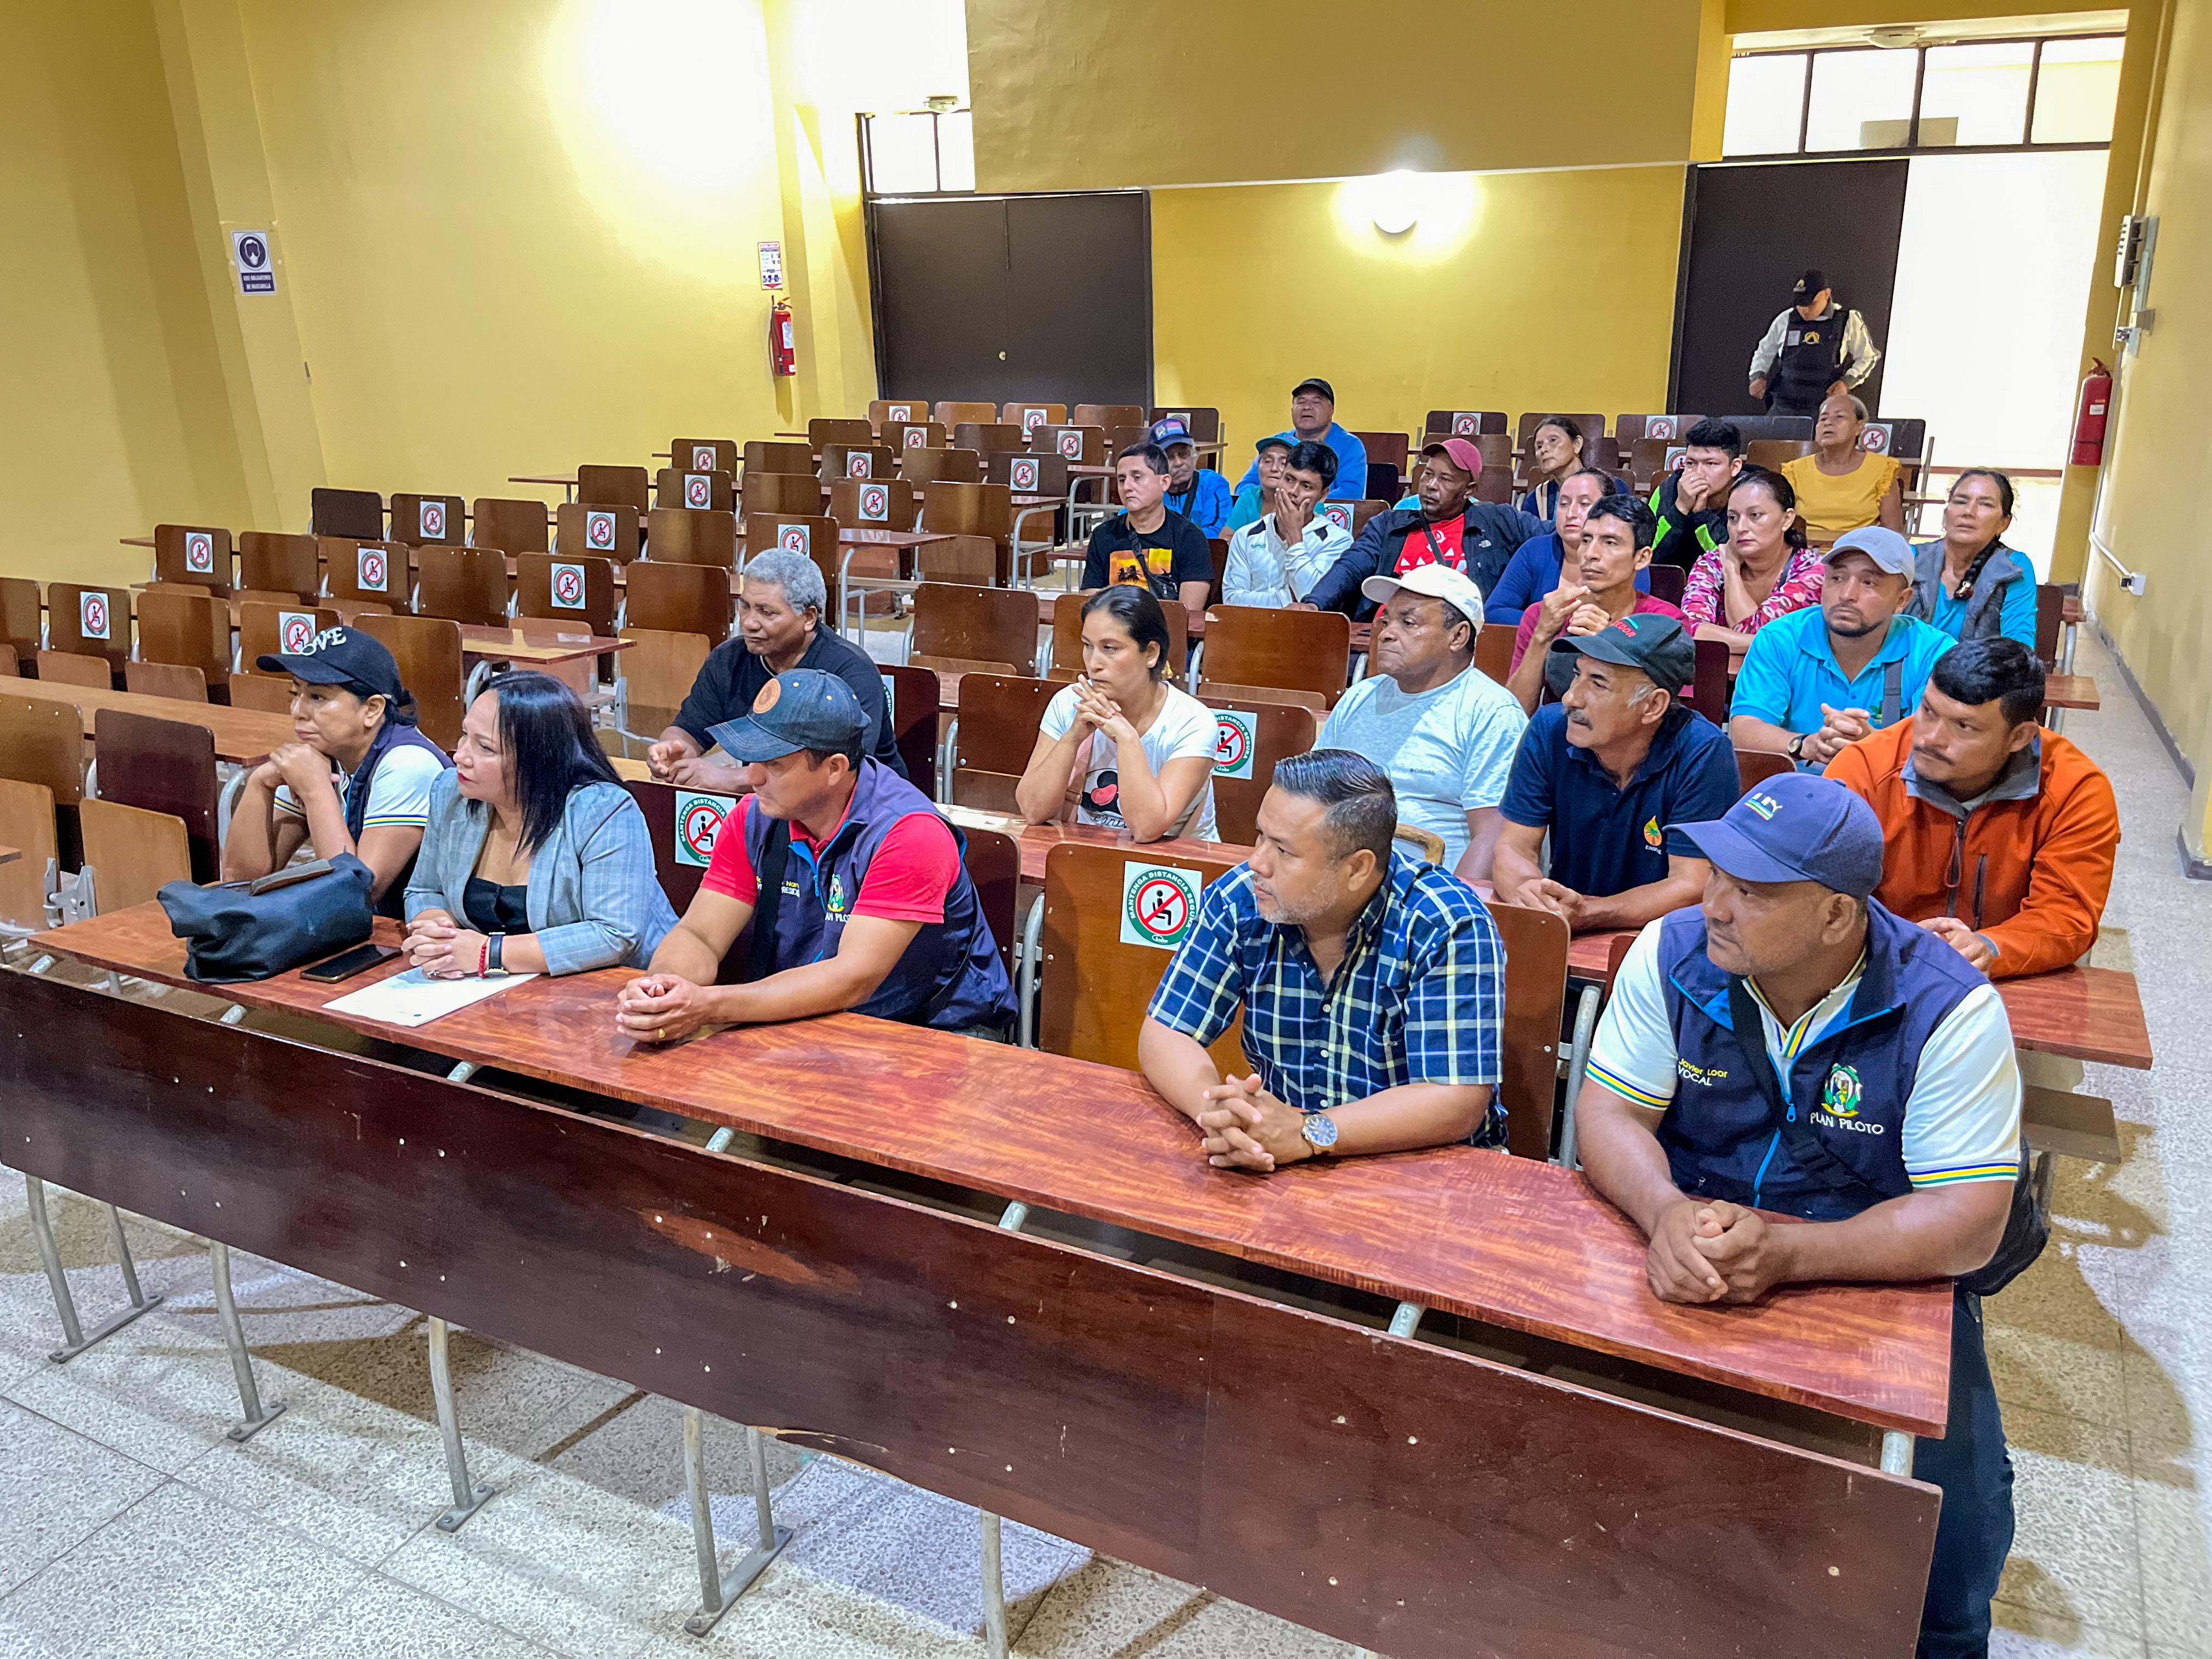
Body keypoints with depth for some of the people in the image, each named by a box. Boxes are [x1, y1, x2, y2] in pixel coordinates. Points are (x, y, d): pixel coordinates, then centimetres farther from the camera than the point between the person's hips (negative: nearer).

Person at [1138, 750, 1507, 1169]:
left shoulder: (1447, 929, -18)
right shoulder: (1239, 900, -8)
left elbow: (1457, 1103, -24)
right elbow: (1164, 1034, -7)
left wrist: (1304, 1134, -35)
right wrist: (1215, 1111, -28)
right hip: (1271, 1167, 2)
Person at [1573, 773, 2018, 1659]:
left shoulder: (1950, 1012, -17)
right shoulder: (1672, 955, -10)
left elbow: (1969, 1221, -19)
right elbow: (1609, 1114, -7)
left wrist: (1784, 1251, -33)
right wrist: (1667, 1213, -29)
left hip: (1881, 1278, -1)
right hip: (1683, 1257, 2)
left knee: (1954, 1499, -19)